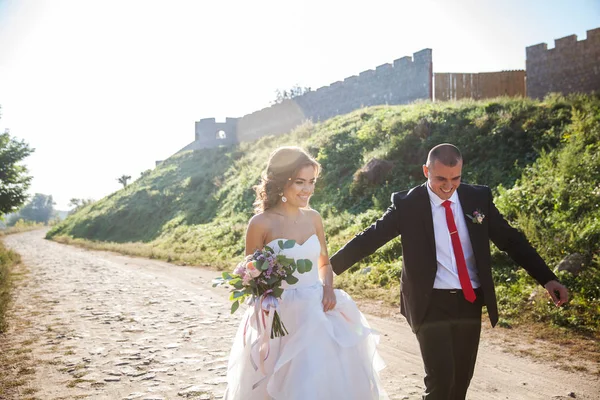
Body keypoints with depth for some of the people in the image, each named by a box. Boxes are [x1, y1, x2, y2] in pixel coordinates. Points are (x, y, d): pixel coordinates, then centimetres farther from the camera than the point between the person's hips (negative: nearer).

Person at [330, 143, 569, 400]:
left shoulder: (479, 197, 2)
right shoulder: (407, 204, -7)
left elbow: (511, 240, 5)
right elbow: (370, 238, -6)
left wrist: (547, 278, -1)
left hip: (470, 302, 4)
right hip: (431, 304, -4)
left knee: (462, 378, 12)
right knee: (441, 379, -11)